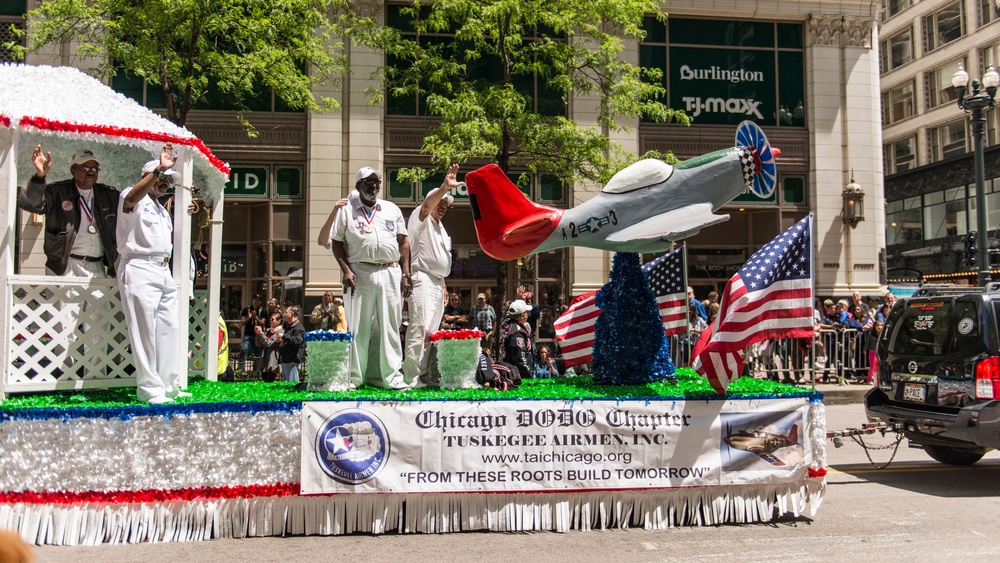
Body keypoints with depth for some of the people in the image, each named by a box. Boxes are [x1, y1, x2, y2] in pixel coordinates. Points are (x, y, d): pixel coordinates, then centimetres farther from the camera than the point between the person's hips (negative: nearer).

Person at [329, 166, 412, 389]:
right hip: (359, 272, -2)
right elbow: (337, 243, 5)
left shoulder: (392, 210, 16)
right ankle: (353, 377, 7)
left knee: (390, 327, 3)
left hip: (390, 272, 2)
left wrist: (405, 273, 5)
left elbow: (403, 242, 14)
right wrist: (346, 270, -9)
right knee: (357, 328, 0)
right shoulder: (346, 210, 8)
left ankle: (391, 376, 9)